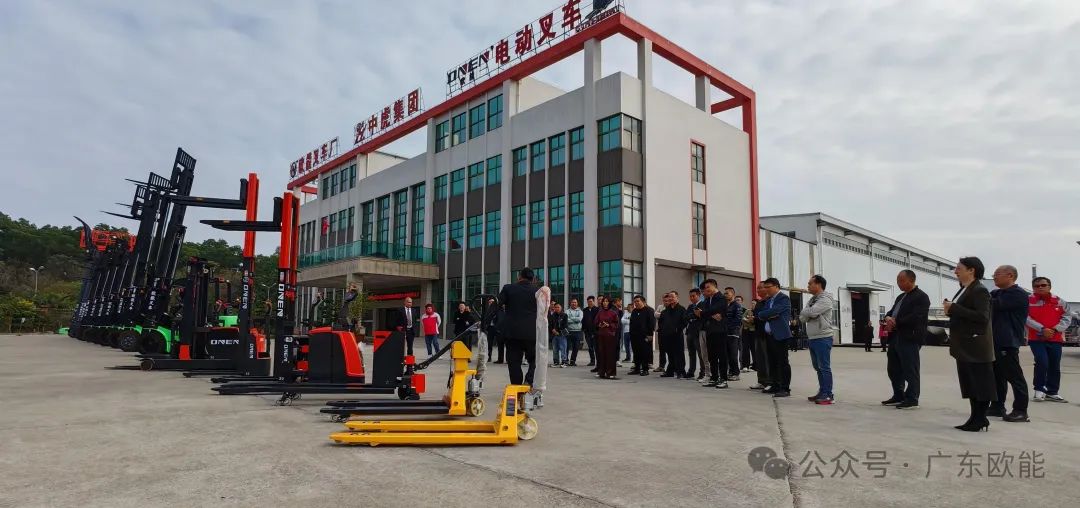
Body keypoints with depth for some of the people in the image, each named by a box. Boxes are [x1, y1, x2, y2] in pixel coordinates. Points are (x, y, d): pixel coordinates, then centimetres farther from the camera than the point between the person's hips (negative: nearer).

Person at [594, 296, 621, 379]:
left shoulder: (613, 313, 0)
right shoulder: (599, 312, 10)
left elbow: (617, 324, 0)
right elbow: (595, 323, 15)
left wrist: (609, 325, -13)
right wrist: (599, 325, -5)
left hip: (610, 335, -3)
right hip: (601, 335, 3)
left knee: (610, 353, -4)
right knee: (601, 353, 3)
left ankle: (610, 373, 0)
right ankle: (601, 372, 9)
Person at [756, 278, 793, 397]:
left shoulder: (784, 298, -7)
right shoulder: (767, 300, 18)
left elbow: (774, 311, -19)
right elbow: (759, 314, 12)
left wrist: (763, 314, -4)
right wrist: (769, 316, -7)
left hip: (780, 335, -8)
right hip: (769, 335, 8)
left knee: (782, 362, -6)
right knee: (772, 362, 11)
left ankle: (785, 389, -3)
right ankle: (775, 386, 19)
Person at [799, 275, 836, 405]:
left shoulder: (825, 300, -12)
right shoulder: (812, 300, 16)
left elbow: (811, 312, -24)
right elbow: (802, 318, 10)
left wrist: (804, 311, -3)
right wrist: (808, 313, -11)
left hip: (823, 339, -9)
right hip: (812, 338, 9)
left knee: (824, 367, -6)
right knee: (818, 367, 14)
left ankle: (828, 395, -1)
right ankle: (822, 392, 23)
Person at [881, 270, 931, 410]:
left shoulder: (921, 297, -7)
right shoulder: (900, 297, 22)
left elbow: (915, 318, -19)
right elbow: (891, 311, 20)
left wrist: (895, 322, -14)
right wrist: (888, 318, -4)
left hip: (910, 339, -9)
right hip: (895, 338, 9)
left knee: (910, 370, -3)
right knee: (893, 369, 12)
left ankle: (912, 399, 5)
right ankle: (898, 396, 22)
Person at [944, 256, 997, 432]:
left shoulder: (980, 290, -13)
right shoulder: (963, 290, 15)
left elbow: (982, 317, -24)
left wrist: (954, 309, -22)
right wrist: (951, 310, 1)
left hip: (976, 346, -10)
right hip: (964, 346, 10)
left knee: (982, 383, 0)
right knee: (970, 383, 12)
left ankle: (981, 419, 5)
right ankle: (975, 418, 18)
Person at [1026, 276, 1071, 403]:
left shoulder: (1059, 301, 5)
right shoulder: (1028, 301, -4)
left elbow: (1067, 316, 6)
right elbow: (1026, 318, -10)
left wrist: (1056, 329, -9)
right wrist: (1042, 329, -17)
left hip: (1055, 339, 4)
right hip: (1036, 339, -3)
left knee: (1055, 366, 7)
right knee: (1042, 363, -16)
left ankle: (1052, 392, 20)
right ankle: (1039, 389, 2)